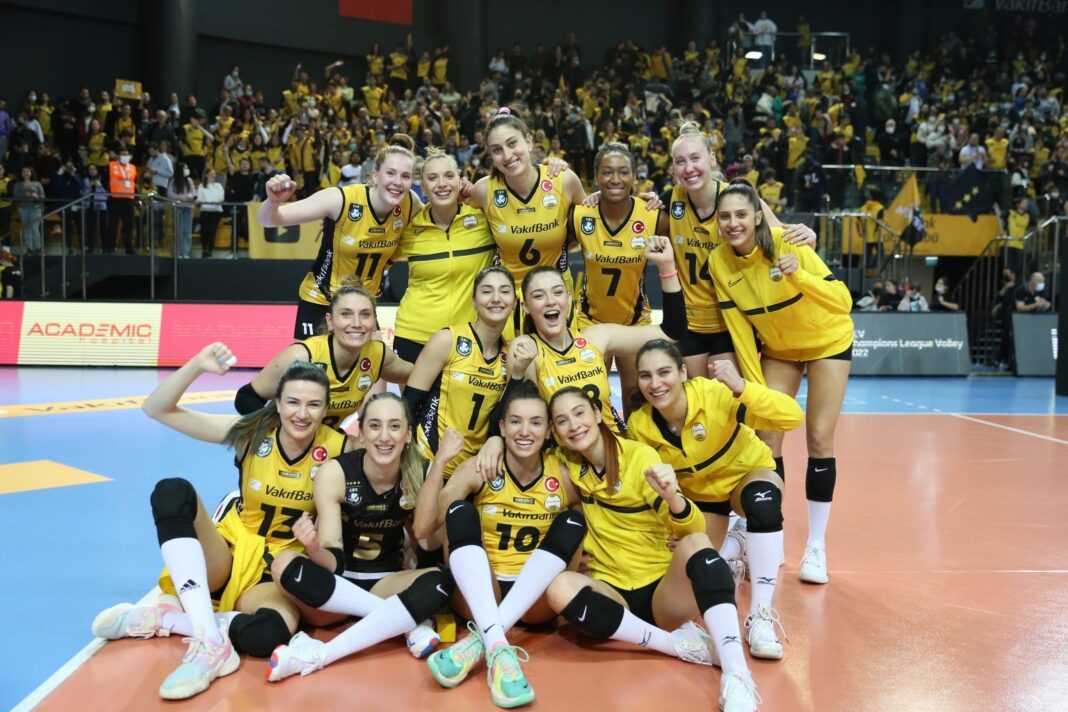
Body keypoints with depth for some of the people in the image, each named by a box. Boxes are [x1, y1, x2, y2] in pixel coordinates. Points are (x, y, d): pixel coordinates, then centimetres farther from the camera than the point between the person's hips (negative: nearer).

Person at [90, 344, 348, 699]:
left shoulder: (336, 448, -10)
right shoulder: (253, 432, -7)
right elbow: (156, 409, -10)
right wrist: (197, 365, -25)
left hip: (278, 575, -2)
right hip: (228, 557, 2)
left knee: (270, 634, -39)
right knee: (172, 491, -28)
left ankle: (162, 619, -14)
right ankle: (212, 643, -34)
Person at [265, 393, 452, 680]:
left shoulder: (419, 474, -12)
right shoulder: (334, 473, -17)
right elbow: (333, 560, -17)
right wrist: (315, 549, -43)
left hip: (387, 582, 1)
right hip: (338, 582, 0)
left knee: (439, 582, -31)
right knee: (284, 563, -31)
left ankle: (317, 656, -33)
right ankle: (407, 621, -26)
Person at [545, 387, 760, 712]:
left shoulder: (640, 456, -7)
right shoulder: (570, 465, 4)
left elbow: (690, 529, -17)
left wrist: (671, 496, -38)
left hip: (664, 590, -2)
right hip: (613, 592, 2)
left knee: (696, 543, -34)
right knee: (560, 589, -31)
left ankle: (735, 672, -43)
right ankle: (682, 644, -25)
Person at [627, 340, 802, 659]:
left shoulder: (715, 394, -32)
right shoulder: (639, 426, -22)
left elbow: (792, 417, -41)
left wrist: (741, 387, -54)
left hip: (748, 474, -3)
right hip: (697, 494, 3)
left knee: (764, 501, -37)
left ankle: (761, 614, -26)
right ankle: (733, 548, 29)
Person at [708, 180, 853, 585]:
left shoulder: (788, 244, -27)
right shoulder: (719, 263, -16)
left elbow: (843, 301, -28)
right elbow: (739, 329, -10)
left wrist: (798, 275, -44)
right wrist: (754, 384, -12)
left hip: (827, 341, -3)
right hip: (777, 348, 3)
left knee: (819, 440, -7)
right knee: (766, 437, -5)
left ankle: (816, 548, 6)